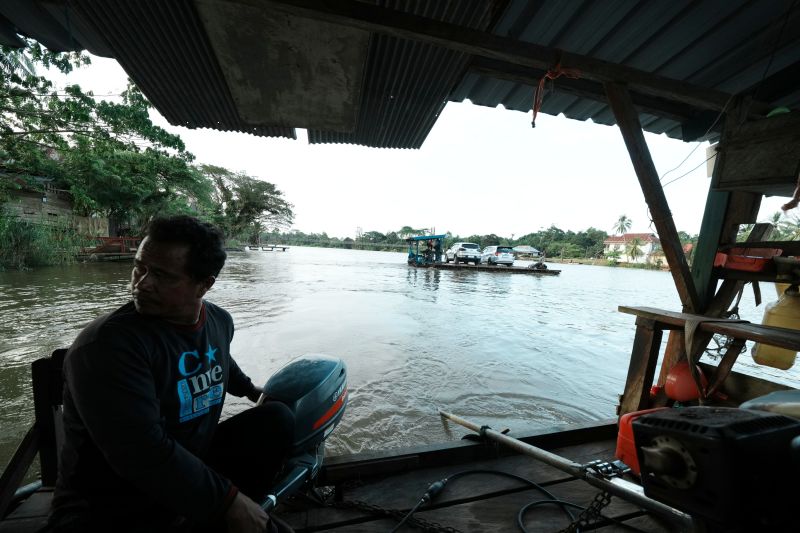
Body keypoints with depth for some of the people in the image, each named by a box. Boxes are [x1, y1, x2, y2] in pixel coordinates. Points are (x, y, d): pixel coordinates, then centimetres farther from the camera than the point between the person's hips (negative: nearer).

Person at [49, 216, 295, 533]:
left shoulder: (220, 321, -6)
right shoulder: (107, 344, -25)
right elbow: (143, 455, -30)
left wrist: (250, 389, 31)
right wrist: (230, 501, -24)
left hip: (195, 467, 7)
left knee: (277, 418, -1)